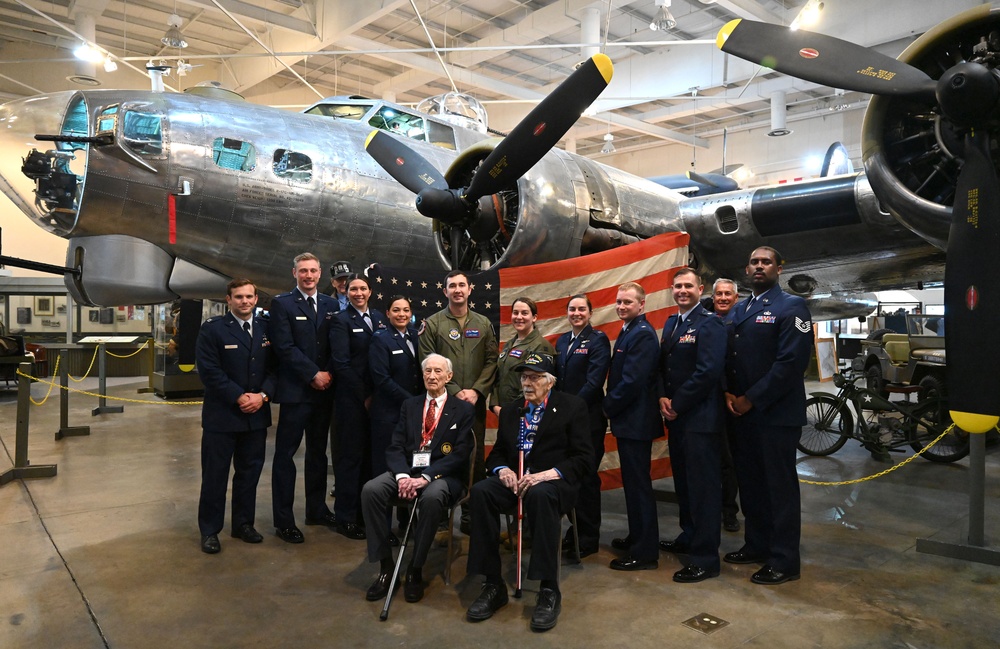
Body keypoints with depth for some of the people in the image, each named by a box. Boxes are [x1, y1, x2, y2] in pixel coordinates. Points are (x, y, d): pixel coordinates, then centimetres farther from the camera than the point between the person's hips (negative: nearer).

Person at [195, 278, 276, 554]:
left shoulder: (266, 328, 7)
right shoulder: (212, 329, -4)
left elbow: (274, 367, 5)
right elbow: (209, 370, -11)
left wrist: (263, 395, -10)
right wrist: (239, 397, -16)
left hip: (256, 414, 4)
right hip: (222, 415, -4)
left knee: (250, 472, 12)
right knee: (215, 475, 5)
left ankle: (243, 523, 27)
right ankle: (209, 530, 18)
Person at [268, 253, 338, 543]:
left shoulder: (330, 305, 11)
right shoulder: (282, 304, -2)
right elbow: (285, 347, -11)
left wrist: (328, 373, -6)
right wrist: (313, 375, -13)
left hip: (324, 389, 5)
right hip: (295, 390, -5)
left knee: (318, 451, 14)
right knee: (285, 454, 1)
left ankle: (316, 509, 26)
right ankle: (283, 520, 9)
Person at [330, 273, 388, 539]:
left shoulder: (379, 318, 12)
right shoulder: (341, 321, -4)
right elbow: (341, 363, -11)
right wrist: (364, 396, -11)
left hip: (376, 399, 5)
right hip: (351, 399, -5)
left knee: (370, 455, 10)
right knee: (351, 456, 1)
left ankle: (364, 510, 22)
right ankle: (346, 518, 12)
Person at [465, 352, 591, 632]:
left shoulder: (572, 407, 2)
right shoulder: (510, 410, 17)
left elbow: (583, 459, -5)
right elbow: (497, 452, 17)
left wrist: (546, 474, -20)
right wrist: (502, 470, -8)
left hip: (554, 481, -4)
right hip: (514, 478, 4)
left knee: (540, 494, -39)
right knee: (480, 491, -27)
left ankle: (549, 591, -27)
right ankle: (493, 585, -19)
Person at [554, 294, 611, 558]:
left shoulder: (598, 339, -6)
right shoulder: (562, 340, 14)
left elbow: (594, 381, -14)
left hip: (588, 417, -6)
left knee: (586, 476, 1)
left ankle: (589, 536, 14)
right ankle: (575, 529, 24)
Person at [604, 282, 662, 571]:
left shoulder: (642, 334, -17)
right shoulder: (629, 331, 14)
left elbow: (633, 381, -24)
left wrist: (608, 407, -12)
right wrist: (612, 407, 7)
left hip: (636, 421, -10)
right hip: (628, 418, 10)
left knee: (638, 484, -2)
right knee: (633, 482, 19)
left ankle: (645, 552, 8)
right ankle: (637, 537, 32)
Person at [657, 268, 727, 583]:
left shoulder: (709, 324, -12)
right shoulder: (671, 323, 15)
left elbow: (708, 371, -20)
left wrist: (677, 405, -14)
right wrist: (663, 398, 0)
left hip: (700, 418, -8)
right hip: (676, 416, 8)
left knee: (703, 486, -2)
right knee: (683, 481, 18)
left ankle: (705, 558, 7)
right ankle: (689, 537, 35)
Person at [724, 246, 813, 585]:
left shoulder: (791, 307, -7)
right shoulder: (738, 310, 15)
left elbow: (791, 362, -17)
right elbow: (728, 356, 14)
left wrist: (751, 399, -16)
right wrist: (728, 392, -4)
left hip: (776, 414, -7)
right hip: (743, 413, 7)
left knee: (780, 487, 2)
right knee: (750, 482, 15)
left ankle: (784, 562, 14)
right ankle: (756, 545, 31)